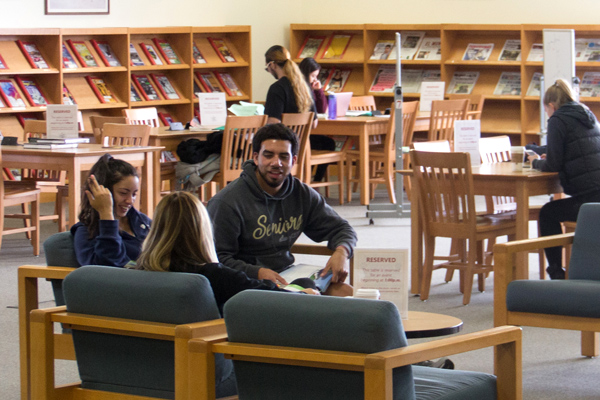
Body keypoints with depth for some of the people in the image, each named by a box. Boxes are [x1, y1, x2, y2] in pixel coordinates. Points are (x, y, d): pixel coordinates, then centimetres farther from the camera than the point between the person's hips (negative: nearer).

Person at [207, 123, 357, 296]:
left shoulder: (302, 194, 9)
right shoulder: (226, 202, -12)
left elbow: (341, 228, 17)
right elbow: (219, 260, -13)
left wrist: (341, 252, -6)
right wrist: (257, 273, -28)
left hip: (287, 277, 6)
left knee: (347, 293, -19)